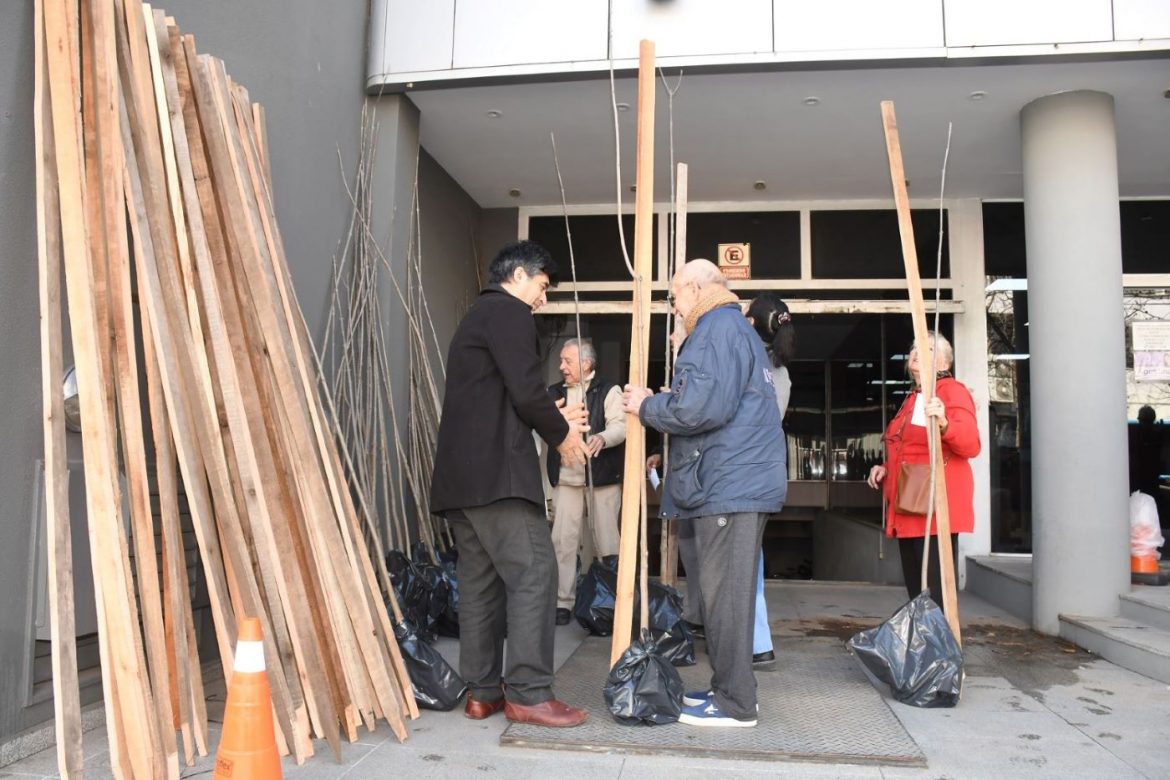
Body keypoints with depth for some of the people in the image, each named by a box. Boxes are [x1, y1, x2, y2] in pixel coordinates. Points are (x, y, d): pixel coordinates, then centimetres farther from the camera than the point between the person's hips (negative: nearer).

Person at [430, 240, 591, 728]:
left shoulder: (477, 316, 26)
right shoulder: (509, 312, -4)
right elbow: (526, 392, -14)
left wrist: (553, 420, 23)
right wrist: (562, 434, 3)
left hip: (459, 474, 10)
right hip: (495, 472, -10)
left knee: (481, 581, 10)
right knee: (534, 573, -7)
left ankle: (482, 691, 14)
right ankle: (528, 693, -5)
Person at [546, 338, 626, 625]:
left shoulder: (609, 391, -1)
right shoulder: (553, 393, 13)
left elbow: (620, 425, -13)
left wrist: (602, 438, -32)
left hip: (602, 477, -3)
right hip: (565, 478, 3)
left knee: (606, 539, 5)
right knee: (563, 540, 1)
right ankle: (563, 601, 9)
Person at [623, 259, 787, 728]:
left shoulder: (718, 328, -10)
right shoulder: (735, 328, 23)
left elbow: (703, 407, -22)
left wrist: (647, 407, -6)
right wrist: (657, 405, 21)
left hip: (729, 488, -11)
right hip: (736, 483, 11)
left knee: (724, 598, -4)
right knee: (724, 595, 14)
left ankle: (734, 704, 4)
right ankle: (727, 689, 23)